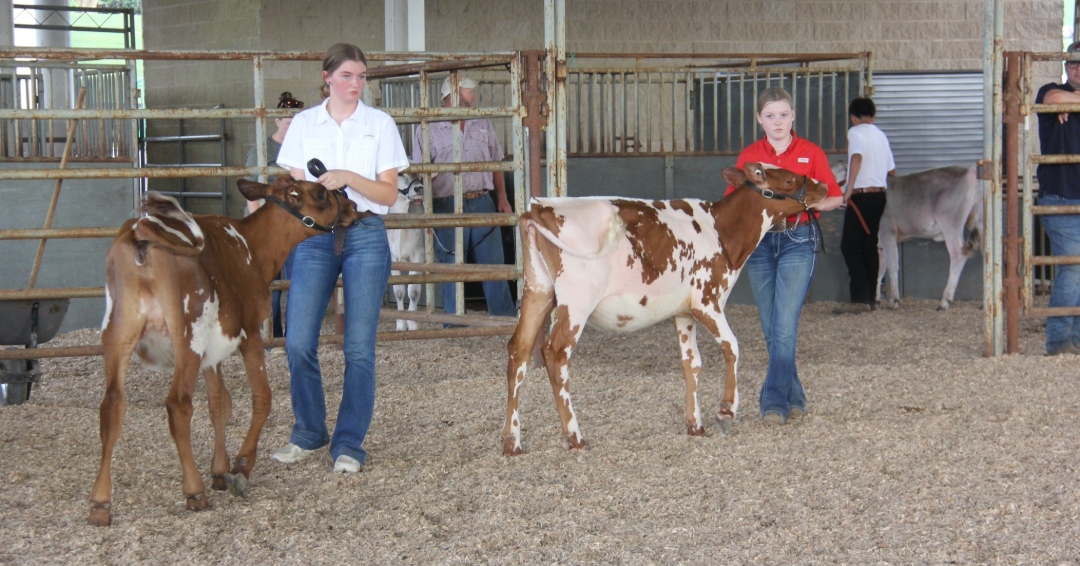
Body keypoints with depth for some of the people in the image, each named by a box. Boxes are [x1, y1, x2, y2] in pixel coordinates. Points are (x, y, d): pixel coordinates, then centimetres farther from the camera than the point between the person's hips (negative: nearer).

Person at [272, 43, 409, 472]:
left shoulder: (380, 124, 6)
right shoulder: (304, 124, 10)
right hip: (314, 235, 1)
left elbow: (389, 193, 1)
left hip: (366, 236, -1)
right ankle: (308, 433, 14)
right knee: (298, 342, -6)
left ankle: (349, 444, 6)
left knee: (359, 346, -2)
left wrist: (348, 178, -13)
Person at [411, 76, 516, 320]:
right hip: (447, 206, -3)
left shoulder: (483, 125, 15)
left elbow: (496, 164, 19)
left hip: (483, 203, 3)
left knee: (494, 263, 3)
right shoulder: (428, 129, 2)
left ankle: (505, 318, 9)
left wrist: (502, 198, 10)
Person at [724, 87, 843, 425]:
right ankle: (794, 398, 19)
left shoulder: (811, 153, 2)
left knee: (785, 327, -12)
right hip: (758, 242, 3)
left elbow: (835, 199, 4)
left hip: (797, 241, -3)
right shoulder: (748, 156, 7)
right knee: (771, 330, 6)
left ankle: (775, 402, -12)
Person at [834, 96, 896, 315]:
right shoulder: (881, 135, 17)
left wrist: (849, 188, -26)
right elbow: (891, 169, 22)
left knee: (849, 246, -6)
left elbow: (857, 156, -22)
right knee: (869, 246, 13)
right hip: (880, 194, 7)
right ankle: (871, 298, 12)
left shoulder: (855, 132, -3)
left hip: (861, 195, -7)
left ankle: (860, 299, -15)